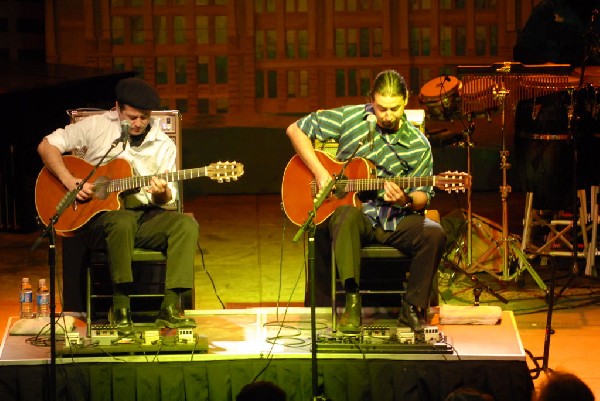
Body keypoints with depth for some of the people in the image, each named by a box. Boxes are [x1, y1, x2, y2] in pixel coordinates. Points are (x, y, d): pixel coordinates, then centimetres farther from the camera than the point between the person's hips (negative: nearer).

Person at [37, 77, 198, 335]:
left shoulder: (164, 145, 7)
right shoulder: (97, 127, 0)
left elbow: (167, 198, 7)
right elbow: (47, 146, -1)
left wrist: (161, 194, -19)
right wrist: (70, 181, -14)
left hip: (144, 217, 3)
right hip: (98, 216, -3)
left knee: (186, 224, -24)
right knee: (122, 221, -39)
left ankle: (170, 308, -28)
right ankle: (120, 308, -28)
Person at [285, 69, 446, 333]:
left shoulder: (418, 145, 2)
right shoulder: (349, 119, -2)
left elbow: (423, 197, 6)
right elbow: (296, 130, 0)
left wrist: (406, 200, -19)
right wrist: (320, 173, -10)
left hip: (393, 222, 2)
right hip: (355, 213, -2)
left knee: (433, 233, -28)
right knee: (347, 214, -39)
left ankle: (412, 309, -13)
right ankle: (352, 301, -38)